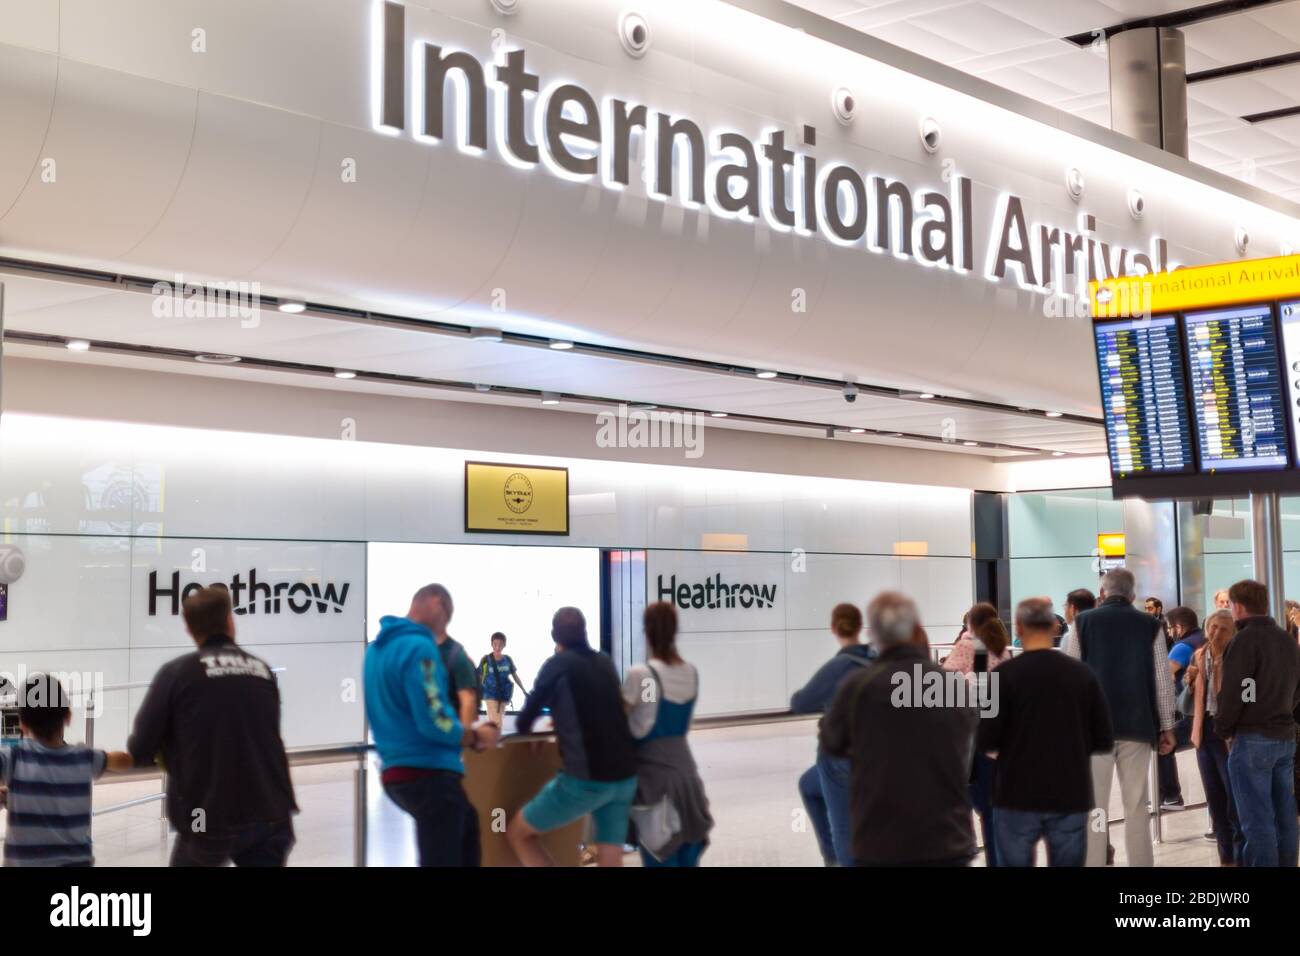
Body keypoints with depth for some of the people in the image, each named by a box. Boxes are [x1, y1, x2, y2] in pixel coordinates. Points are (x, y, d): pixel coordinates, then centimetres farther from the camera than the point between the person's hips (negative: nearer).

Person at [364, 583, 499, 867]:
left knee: (467, 825, 28)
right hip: (428, 773, -10)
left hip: (397, 771, 10)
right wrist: (476, 736, -7)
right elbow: (433, 722, -23)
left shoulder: (378, 647, 12)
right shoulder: (420, 647, -17)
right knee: (441, 860, -3)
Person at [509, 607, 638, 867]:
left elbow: (523, 723, 6)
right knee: (611, 861, 8)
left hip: (585, 778, -6)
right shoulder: (605, 663, 14)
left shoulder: (557, 664, -2)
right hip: (625, 776, 6)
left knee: (517, 832, 11)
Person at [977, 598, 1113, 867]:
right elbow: (1104, 741, 5)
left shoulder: (1005, 675, -8)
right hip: (1071, 797, 2)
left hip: (1017, 797, -2)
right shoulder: (1082, 674, 1)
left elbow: (985, 743, -11)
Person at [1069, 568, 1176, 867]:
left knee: (1094, 806, 1)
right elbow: (1163, 680, 3)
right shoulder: (1150, 626, 3)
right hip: (1137, 725, 1)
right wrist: (1166, 727, 10)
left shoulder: (1082, 623, 1)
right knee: (1136, 806, 8)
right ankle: (1140, 863, 9)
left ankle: (1093, 862, -1)